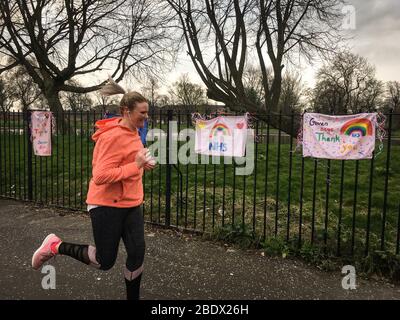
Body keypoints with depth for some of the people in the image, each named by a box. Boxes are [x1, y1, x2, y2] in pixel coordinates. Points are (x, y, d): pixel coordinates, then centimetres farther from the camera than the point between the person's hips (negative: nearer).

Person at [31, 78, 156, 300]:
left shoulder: (132, 132, 7)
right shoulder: (113, 137, -21)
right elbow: (101, 176, -26)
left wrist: (142, 164, 3)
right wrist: (136, 165, -28)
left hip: (131, 204, 8)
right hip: (107, 205, -8)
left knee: (137, 254, 6)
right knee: (104, 261, 7)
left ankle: (133, 298, 27)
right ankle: (55, 246, 26)